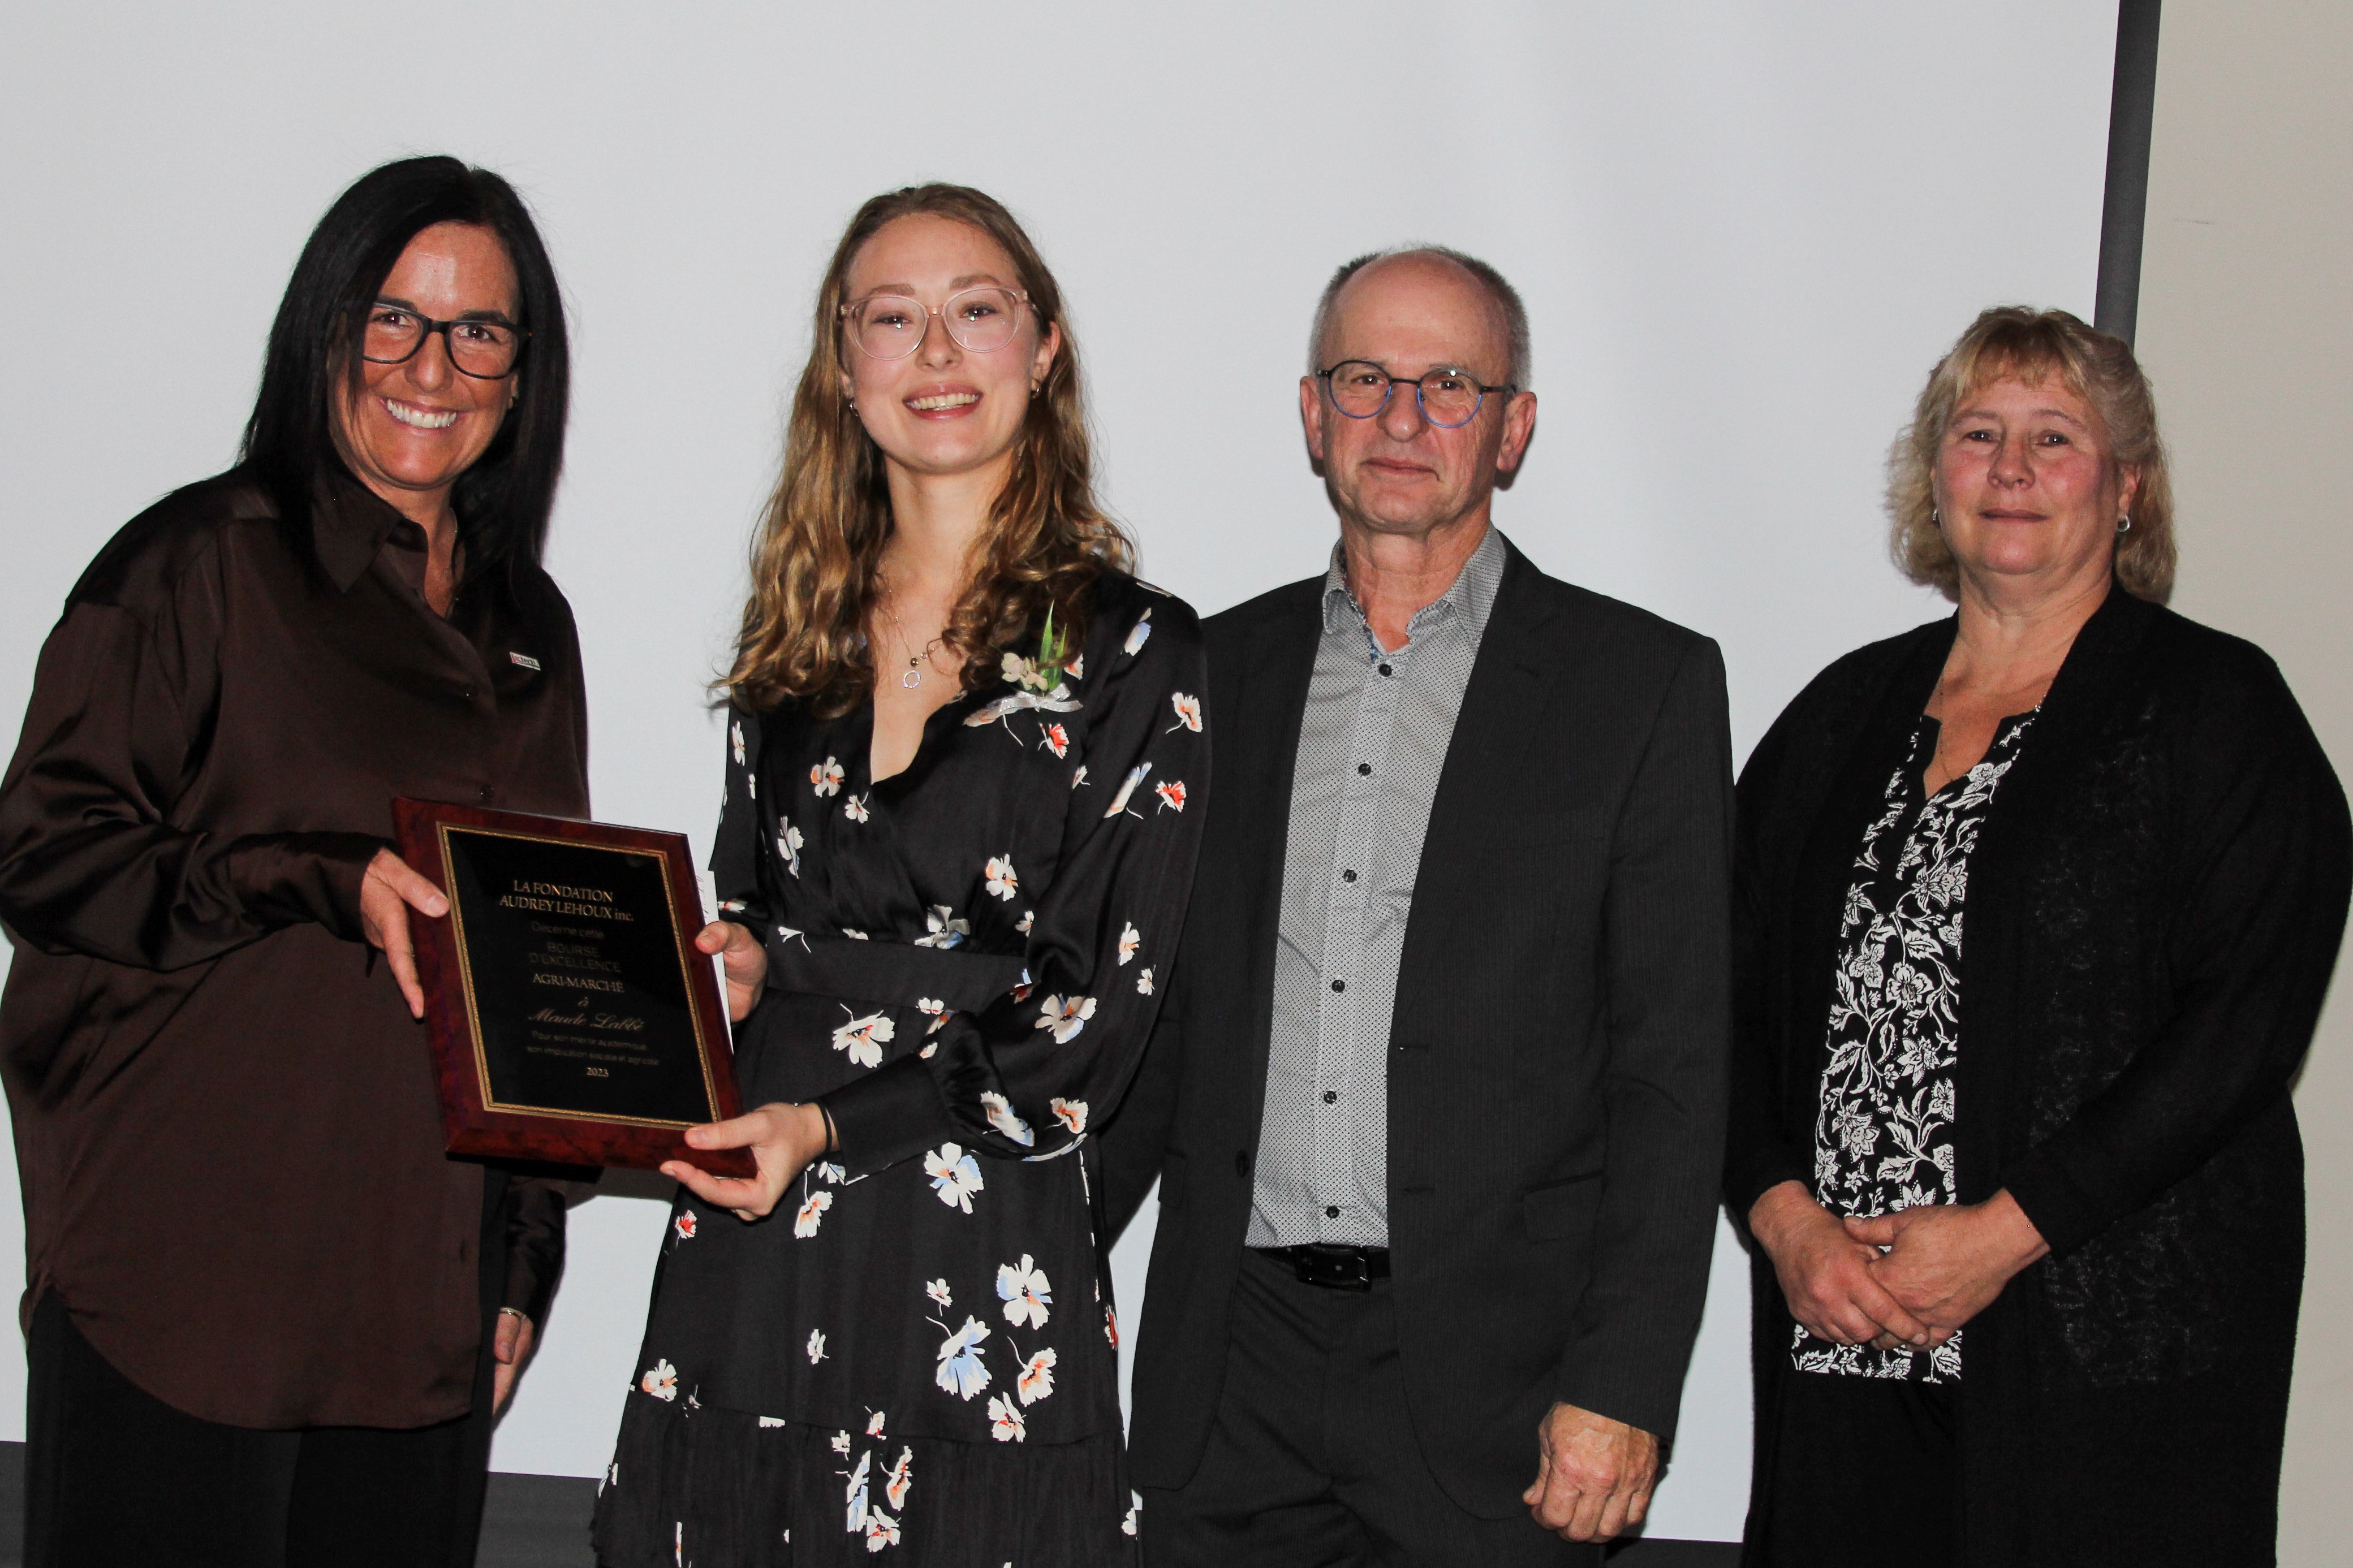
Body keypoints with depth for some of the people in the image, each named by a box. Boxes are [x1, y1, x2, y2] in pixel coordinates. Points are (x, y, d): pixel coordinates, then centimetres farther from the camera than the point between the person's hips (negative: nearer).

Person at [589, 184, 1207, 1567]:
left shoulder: (1135, 651, -3)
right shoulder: (796, 638, 13)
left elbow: (1103, 1012, -7)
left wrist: (832, 1123, -14)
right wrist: (737, 967, 1)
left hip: (983, 1288, -4)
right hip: (744, 1261, 4)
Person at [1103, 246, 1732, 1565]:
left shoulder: (1645, 683, 0)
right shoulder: (1223, 669, 11)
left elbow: (1674, 1072, -4)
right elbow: (1158, 1016, 14)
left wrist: (1622, 1391, -11)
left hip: (1494, 1383, -3)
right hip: (1232, 1375, 3)